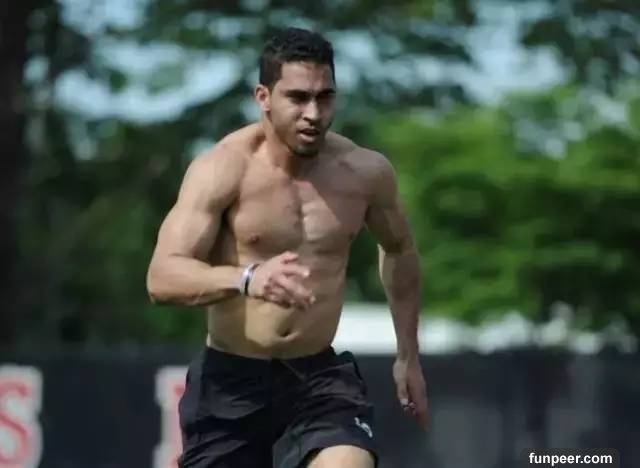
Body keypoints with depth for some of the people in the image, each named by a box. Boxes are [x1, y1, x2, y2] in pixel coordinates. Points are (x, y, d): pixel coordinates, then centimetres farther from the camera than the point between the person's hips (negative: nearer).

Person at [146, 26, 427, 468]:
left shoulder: (365, 171, -2)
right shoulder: (222, 170, -14)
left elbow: (399, 250, 20)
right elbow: (161, 278, -26)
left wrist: (408, 355, 21)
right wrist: (247, 278, -44)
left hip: (321, 379, 2)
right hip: (231, 381, -2)